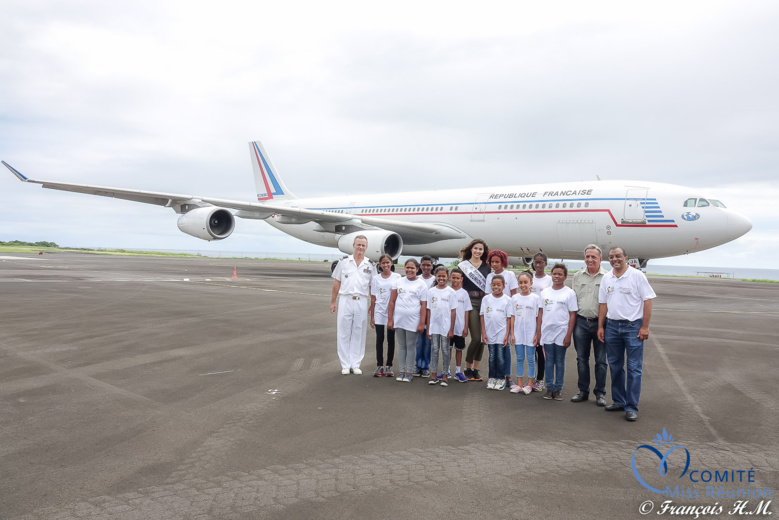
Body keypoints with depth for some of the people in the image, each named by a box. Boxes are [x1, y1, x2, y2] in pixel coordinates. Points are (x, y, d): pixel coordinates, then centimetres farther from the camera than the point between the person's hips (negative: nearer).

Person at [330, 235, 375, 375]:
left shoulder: (370, 265, 6)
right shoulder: (344, 262, 4)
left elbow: (371, 287, 8)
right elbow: (337, 283, 6)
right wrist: (333, 302, 3)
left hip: (362, 302, 1)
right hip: (345, 300, -1)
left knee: (359, 334, 6)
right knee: (344, 334, 3)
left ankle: (355, 364, 15)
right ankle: (345, 365, 12)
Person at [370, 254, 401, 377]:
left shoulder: (397, 277, 0)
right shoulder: (376, 279, 4)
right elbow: (373, 299, 5)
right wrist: (372, 317, 2)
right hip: (379, 312, 1)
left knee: (391, 339, 4)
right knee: (380, 339, 3)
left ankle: (389, 366, 14)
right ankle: (379, 366, 11)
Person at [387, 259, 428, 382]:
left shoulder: (421, 284, -1)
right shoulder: (398, 282, 6)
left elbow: (424, 305, -4)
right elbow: (392, 301, 7)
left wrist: (421, 323, -10)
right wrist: (390, 319, 2)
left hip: (413, 321, -3)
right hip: (398, 319, 3)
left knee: (411, 346, 4)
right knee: (401, 346, 11)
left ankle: (409, 372, 13)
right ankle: (401, 371, 18)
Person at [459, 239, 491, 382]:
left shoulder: (487, 267, 13)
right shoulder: (463, 265, 4)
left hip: (485, 304, 4)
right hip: (470, 303, -4)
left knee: (483, 338, 3)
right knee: (476, 338, -11)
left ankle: (475, 368, 16)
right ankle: (467, 368, 7)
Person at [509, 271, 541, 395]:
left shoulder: (535, 298, -3)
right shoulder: (515, 298, 4)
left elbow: (538, 318, -2)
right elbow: (513, 317, 5)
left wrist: (537, 334, -4)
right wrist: (512, 334, 1)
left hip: (531, 333, -2)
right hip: (518, 333, 3)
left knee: (531, 359, 4)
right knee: (519, 358, 9)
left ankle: (529, 384, 13)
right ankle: (519, 384, 16)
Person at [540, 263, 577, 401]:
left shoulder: (569, 293, -3)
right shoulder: (545, 292, 7)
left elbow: (572, 315, -5)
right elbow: (541, 313, 9)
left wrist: (568, 335, -10)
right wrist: (538, 332, 4)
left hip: (561, 332, -3)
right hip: (547, 332, 3)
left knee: (560, 362, 6)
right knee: (549, 361, 7)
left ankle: (558, 389, 14)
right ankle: (549, 388, 15)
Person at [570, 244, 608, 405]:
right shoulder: (577, 276, 9)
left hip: (600, 323, -3)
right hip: (581, 321, 3)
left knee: (601, 360, 4)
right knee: (581, 359, 10)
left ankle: (600, 393, 16)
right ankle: (583, 391, 21)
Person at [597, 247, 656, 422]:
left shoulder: (637, 275, -6)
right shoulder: (606, 278, 9)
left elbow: (647, 301, -7)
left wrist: (644, 327, -11)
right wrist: (600, 327, 8)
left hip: (633, 326, -5)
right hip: (612, 326, 5)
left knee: (634, 368, -3)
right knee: (615, 366, 12)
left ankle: (631, 407, 3)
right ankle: (618, 401, 25)